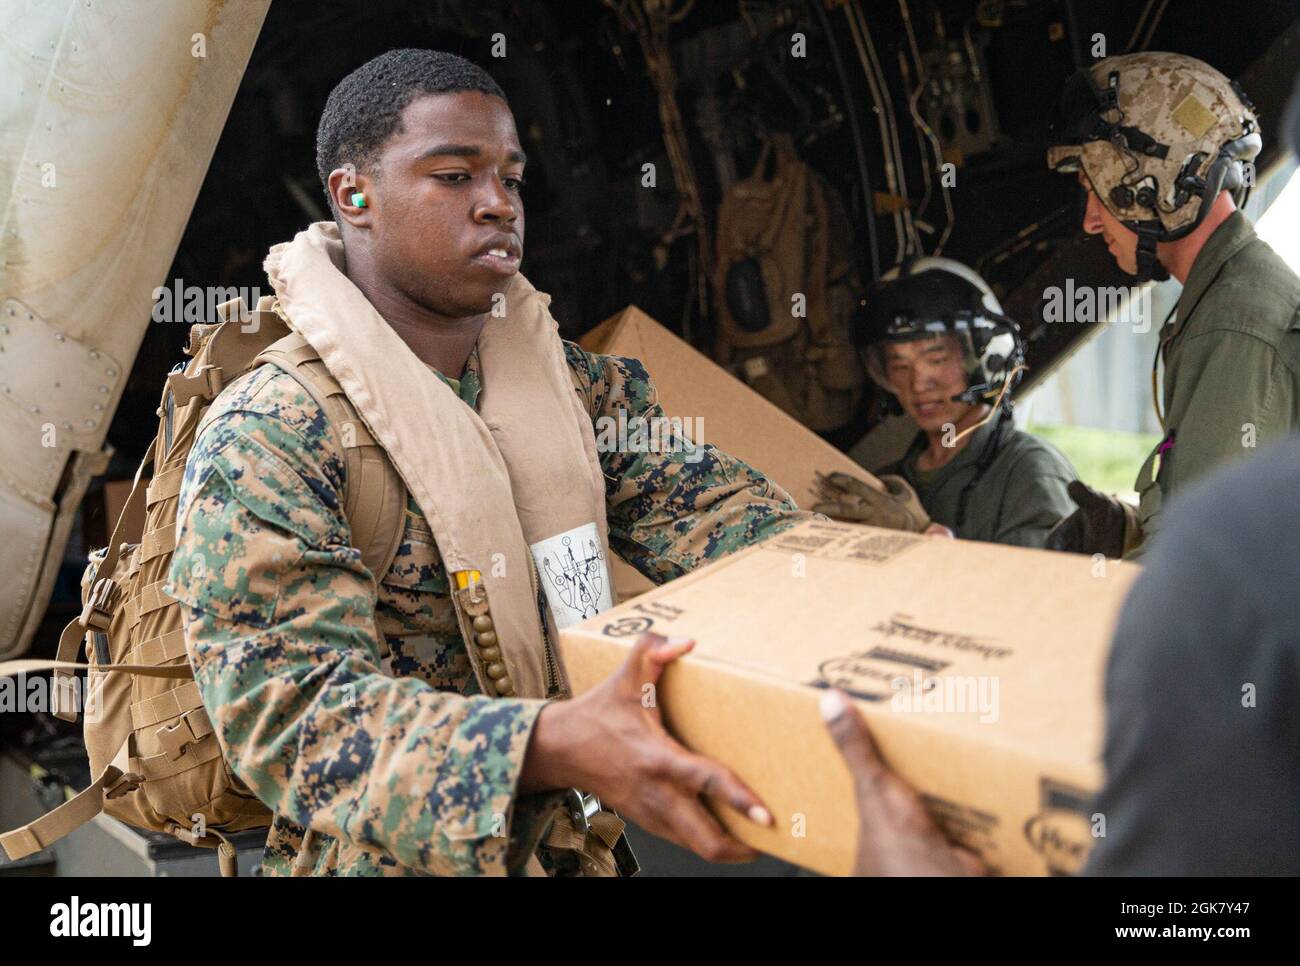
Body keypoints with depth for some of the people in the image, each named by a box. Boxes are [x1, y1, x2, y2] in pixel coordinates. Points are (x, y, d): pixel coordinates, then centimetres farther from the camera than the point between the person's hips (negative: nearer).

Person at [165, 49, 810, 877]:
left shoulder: (579, 388, 8)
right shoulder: (265, 438, -13)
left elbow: (711, 509, -3)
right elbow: (296, 706, -23)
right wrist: (556, 745, -37)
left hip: (581, 847, 4)